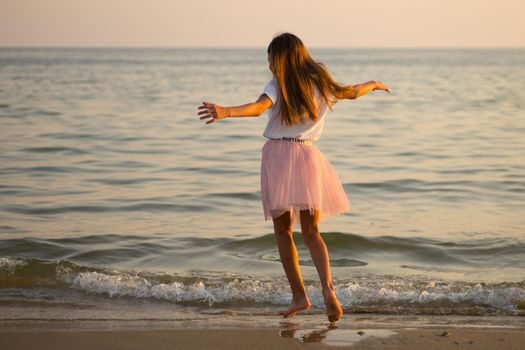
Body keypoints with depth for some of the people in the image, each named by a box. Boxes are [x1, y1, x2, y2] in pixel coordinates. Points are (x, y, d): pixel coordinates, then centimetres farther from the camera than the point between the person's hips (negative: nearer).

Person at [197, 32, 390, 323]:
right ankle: (327, 288, -17)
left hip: (278, 156, -3)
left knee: (282, 230, 10)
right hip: (306, 156, 3)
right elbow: (351, 92, 26)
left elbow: (258, 107, -25)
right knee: (311, 233, 7)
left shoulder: (277, 86, -5)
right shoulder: (320, 82, 9)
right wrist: (374, 84, 47)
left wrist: (226, 112, -40)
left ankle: (299, 296, 6)